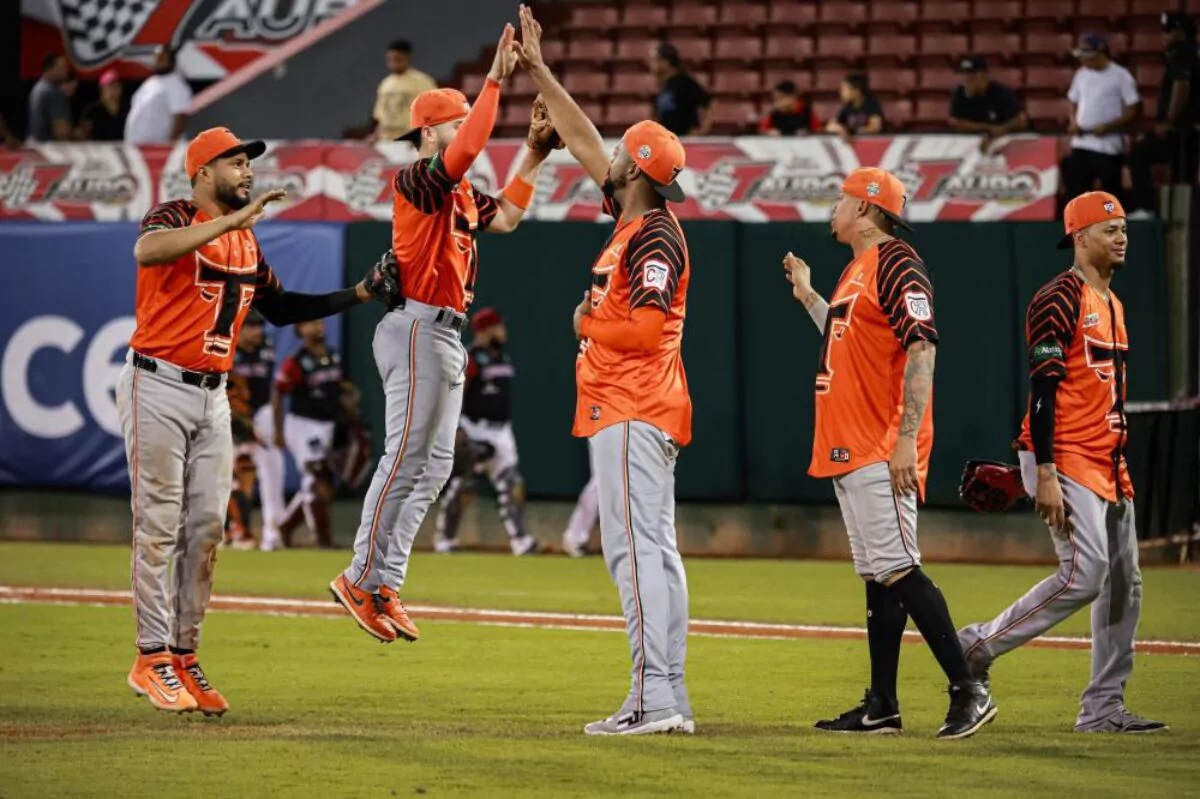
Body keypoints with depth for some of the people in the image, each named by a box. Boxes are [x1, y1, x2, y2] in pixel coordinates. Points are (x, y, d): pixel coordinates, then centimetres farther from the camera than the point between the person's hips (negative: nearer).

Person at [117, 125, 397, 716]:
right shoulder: (174, 218, -9)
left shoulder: (245, 241, 15)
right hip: (158, 387, -7)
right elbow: (147, 251, -33)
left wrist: (357, 295, 14)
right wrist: (233, 220, -34)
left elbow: (280, 308, 22)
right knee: (160, 527, -6)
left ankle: (184, 656, 12)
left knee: (206, 529, 5)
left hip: (212, 396, 7)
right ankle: (152, 659, -2)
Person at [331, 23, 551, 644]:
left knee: (434, 466, 9)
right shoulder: (416, 180, -12)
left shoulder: (459, 192, 17)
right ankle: (363, 581, -7)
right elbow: (467, 149, -27)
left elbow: (504, 218, 20)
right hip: (418, 330, -10)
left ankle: (385, 585, 11)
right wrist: (494, 81, -26)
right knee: (406, 459, -11)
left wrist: (531, 161, 13)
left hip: (447, 336, 10)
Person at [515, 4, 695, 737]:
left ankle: (653, 697, -19)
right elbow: (582, 139, 22)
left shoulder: (655, 237, -12)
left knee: (637, 548, -13)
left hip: (632, 414, -10)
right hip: (633, 409, 10)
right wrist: (538, 70, 24)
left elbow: (646, 326, -23)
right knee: (653, 552, 9)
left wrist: (589, 323, -6)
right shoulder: (634, 219, 14)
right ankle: (670, 700, 10)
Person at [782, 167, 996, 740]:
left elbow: (921, 350, -20)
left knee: (897, 569, -14)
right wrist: (808, 297, 31)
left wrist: (906, 439, -26)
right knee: (876, 576, 10)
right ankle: (881, 707, 12)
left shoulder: (896, 265, -11)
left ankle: (968, 691, -14)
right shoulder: (855, 270, 19)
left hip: (881, 452, -10)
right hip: (846, 449, 10)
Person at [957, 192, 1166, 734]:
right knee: (1084, 574, -19)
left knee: (1124, 584, 6)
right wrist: (1045, 474, -24)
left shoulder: (1112, 304, 18)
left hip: (1109, 464, 9)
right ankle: (978, 647, -5)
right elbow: (1043, 388, -18)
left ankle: (1103, 709, 11)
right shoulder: (1060, 299, -11)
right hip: (1066, 461, -9)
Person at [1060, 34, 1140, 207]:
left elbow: (1134, 110, -10)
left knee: (1111, 193, 0)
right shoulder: (1082, 75, 12)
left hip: (1109, 147, -6)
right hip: (1081, 144, 6)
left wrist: (1107, 127, -18)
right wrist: (1073, 123, 3)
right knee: (1075, 189, 4)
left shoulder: (1120, 76, -8)